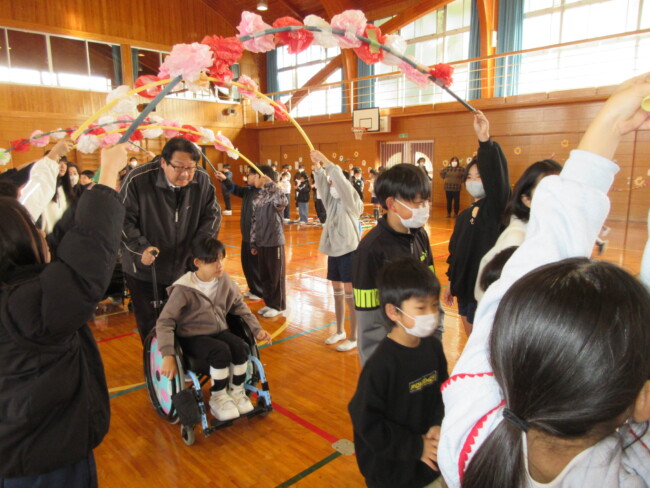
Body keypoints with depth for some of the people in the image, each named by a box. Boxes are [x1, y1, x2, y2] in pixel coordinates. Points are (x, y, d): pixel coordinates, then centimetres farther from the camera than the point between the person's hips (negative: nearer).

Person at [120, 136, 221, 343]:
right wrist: (141, 248, -26)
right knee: (150, 326, 12)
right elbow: (123, 219, -13)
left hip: (185, 268, 3)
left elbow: (212, 215, 1)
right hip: (144, 270, -2)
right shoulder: (138, 179, -20)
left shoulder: (202, 180, -11)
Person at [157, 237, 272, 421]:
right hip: (193, 337, -4)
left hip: (219, 331, 4)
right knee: (221, 351, -31)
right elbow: (164, 322, -17)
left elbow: (239, 306, 10)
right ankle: (218, 399, -6)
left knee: (240, 347, -24)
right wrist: (168, 355, -26)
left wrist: (256, 329, 2)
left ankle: (237, 392, 1)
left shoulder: (225, 280, -4)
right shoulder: (184, 289, -18)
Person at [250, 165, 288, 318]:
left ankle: (278, 306, 18)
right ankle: (269, 303, 29)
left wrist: (270, 183, -34)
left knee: (276, 276, 5)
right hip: (261, 243, 7)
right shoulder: (257, 199, 9)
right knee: (264, 276, 15)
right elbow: (254, 222, 13)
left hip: (275, 242, -7)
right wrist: (253, 243, 14)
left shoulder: (274, 196, -13)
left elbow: (283, 202, -39)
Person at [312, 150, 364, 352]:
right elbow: (322, 184, 2)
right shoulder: (332, 201, 11)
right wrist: (317, 165, -12)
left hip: (349, 251, -7)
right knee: (337, 293, 15)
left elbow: (341, 179, -20)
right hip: (333, 251, 7)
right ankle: (340, 331, 28)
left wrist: (324, 160, -20)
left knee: (350, 296, -2)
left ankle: (354, 338, 6)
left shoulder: (352, 202, -8)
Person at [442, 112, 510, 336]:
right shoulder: (465, 214, 9)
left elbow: (498, 176, -31)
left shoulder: (496, 207, -12)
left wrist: (485, 141, -43)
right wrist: (450, 283, 18)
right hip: (464, 286, 7)